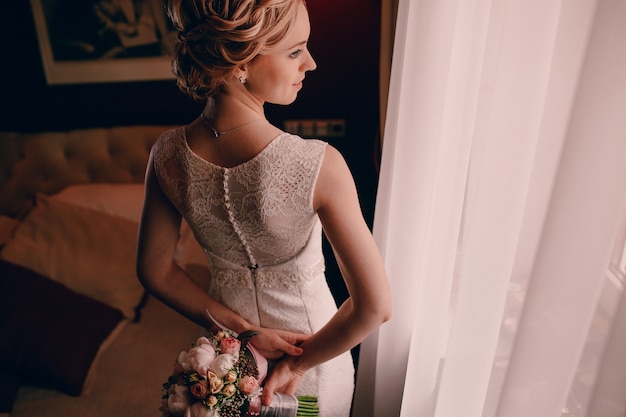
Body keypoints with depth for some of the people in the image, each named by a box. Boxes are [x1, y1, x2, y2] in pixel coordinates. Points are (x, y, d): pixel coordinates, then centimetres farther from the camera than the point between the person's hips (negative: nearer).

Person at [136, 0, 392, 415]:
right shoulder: (319, 166, -34)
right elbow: (374, 307, -29)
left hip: (229, 347, 4)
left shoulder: (167, 155, -21)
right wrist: (300, 363, -15)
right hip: (309, 341, -3)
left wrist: (242, 328, -7)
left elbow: (155, 271, -9)